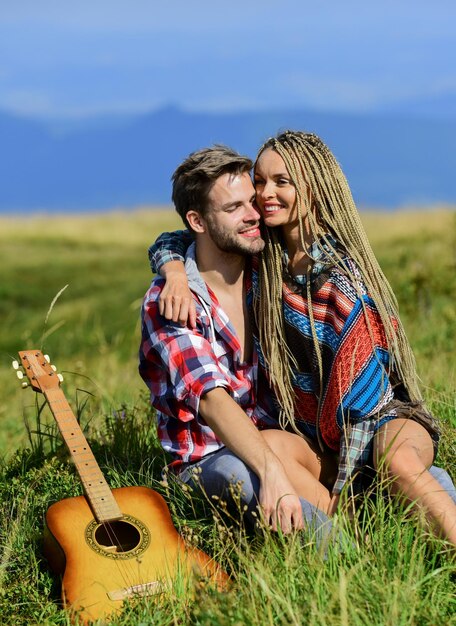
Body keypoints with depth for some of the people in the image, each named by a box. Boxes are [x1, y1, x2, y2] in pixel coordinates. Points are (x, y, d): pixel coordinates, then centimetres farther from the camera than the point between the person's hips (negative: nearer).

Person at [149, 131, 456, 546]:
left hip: (385, 416, -5)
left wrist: (342, 489, -21)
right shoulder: (262, 258, -1)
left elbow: (358, 389, -20)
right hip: (313, 432, 5)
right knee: (265, 448, -29)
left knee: (398, 462, -39)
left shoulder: (345, 280, -18)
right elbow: (171, 243, 11)